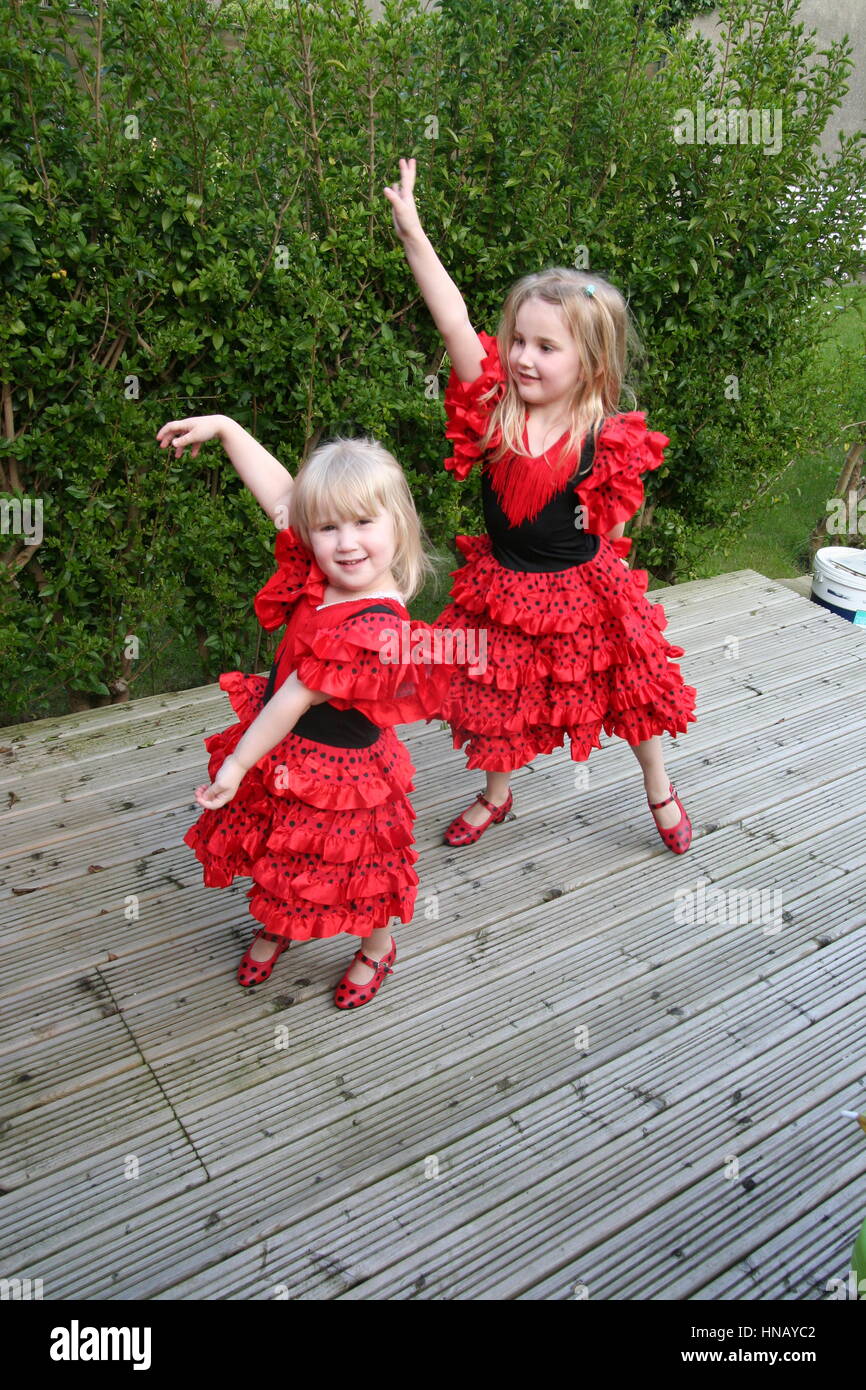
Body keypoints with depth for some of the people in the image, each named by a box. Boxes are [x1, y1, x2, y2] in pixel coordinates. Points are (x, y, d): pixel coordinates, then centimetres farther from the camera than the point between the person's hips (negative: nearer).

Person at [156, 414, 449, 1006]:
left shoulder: (375, 631, -34)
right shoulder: (318, 573, -11)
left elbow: (293, 700, -27)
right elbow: (278, 492, 1)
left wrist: (237, 764, -18)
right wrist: (223, 426, 3)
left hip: (336, 773, -7)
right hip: (280, 755, 7)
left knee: (358, 871, 18)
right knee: (275, 852, 27)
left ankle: (377, 951, 48)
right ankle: (276, 930, 57)